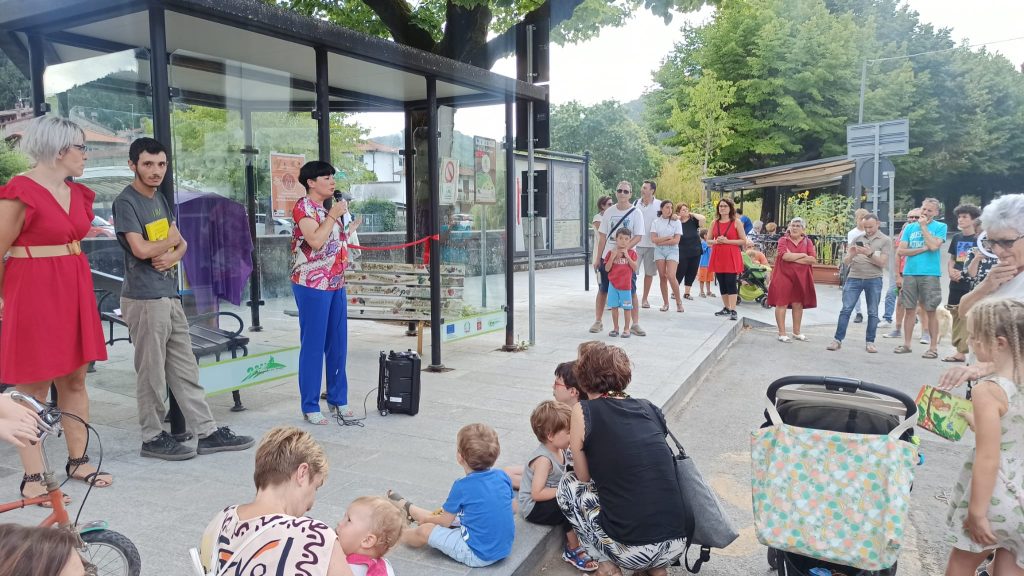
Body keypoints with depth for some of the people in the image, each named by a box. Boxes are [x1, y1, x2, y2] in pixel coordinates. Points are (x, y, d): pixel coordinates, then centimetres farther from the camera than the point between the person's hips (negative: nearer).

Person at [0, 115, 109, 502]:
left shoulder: (77, 193, 11)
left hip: (75, 292, 8)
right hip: (32, 294, -7)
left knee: (75, 380, 12)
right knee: (33, 388, 0)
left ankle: (77, 461, 23)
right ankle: (33, 477, 8)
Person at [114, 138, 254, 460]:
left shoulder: (159, 199, 14)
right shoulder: (126, 202, -10)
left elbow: (182, 244, 14)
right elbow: (141, 249, -20)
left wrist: (173, 255, -9)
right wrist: (171, 240, -2)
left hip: (170, 296, 8)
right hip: (145, 299, -8)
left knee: (185, 370, 10)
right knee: (151, 374, 2)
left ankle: (208, 433, 16)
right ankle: (153, 438, 15)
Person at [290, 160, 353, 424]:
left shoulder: (329, 208, 17)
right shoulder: (303, 207, -8)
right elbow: (315, 241, -21)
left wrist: (344, 219, 13)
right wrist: (333, 216, -15)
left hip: (336, 284, 8)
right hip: (313, 285, -8)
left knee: (338, 345, 11)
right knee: (313, 346, -3)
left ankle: (338, 400, 21)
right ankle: (310, 407, 5)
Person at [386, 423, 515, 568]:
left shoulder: (462, 487, -18)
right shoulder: (503, 476, -5)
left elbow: (445, 522, -4)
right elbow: (512, 509, 11)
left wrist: (426, 518, 17)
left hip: (478, 556, -7)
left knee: (424, 531, 7)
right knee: (453, 515, 23)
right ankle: (407, 508, 45)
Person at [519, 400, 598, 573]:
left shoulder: (559, 450, -1)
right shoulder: (543, 459, -26)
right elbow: (537, 493, -30)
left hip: (553, 498, 9)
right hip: (533, 508, -9)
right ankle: (572, 550, -8)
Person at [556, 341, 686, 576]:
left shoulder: (583, 411, -3)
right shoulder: (650, 409, 10)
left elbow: (584, 478, 5)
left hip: (632, 552, -5)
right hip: (676, 546, 5)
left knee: (568, 485, 17)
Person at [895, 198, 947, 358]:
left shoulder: (940, 227, 2)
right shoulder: (910, 227, 11)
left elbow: (934, 246, -14)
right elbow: (901, 251, 4)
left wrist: (923, 226, -6)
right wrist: (922, 249, -7)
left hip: (930, 274, -3)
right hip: (910, 273, 3)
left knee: (930, 311, 0)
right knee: (909, 309, 7)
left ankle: (933, 347, 7)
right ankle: (906, 344, 15)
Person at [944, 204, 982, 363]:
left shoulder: (978, 239, -5)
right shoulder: (956, 237, 12)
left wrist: (962, 273, -16)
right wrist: (950, 271, 1)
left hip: (971, 285, -6)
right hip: (956, 284, 6)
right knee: (957, 317, 10)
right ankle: (960, 351, 17)